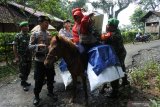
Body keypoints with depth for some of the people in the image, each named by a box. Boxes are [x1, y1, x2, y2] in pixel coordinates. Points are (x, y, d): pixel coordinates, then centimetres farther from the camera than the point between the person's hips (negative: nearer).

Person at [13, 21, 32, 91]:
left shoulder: (28, 35, 7)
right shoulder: (18, 36, -10)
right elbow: (14, 47, -10)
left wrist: (31, 54, 9)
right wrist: (16, 57, -14)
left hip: (28, 56, 6)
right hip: (21, 56, -6)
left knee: (28, 70, 13)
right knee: (23, 70, 2)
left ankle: (24, 81, 31)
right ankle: (23, 84, 16)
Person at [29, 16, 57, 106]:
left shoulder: (49, 34, 6)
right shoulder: (35, 34, -5)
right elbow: (30, 46, -7)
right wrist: (38, 45, -24)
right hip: (40, 60, -4)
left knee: (51, 77, 14)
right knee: (39, 79, 5)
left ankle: (50, 92, 35)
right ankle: (36, 96, 25)